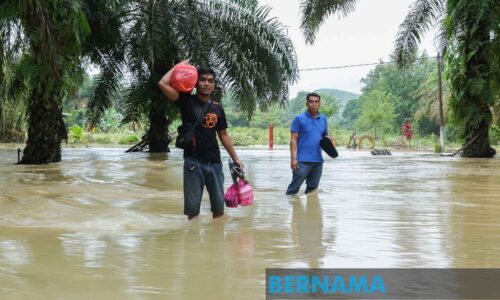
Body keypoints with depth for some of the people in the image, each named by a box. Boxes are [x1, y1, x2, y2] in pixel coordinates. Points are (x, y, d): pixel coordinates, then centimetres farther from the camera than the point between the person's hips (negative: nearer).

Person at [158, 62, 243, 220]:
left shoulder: (217, 108, 8)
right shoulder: (187, 101, -2)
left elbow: (223, 135, 15)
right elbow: (163, 84, -13)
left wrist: (235, 159, 13)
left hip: (215, 163, 4)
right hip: (193, 162, -3)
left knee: (219, 207, 11)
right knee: (192, 208, 2)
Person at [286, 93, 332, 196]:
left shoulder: (323, 119, 12)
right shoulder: (299, 119, -3)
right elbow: (293, 139, -5)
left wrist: (330, 140, -4)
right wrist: (293, 158, -13)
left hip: (318, 160, 5)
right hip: (303, 160, -5)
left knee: (312, 188, 12)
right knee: (294, 187, -4)